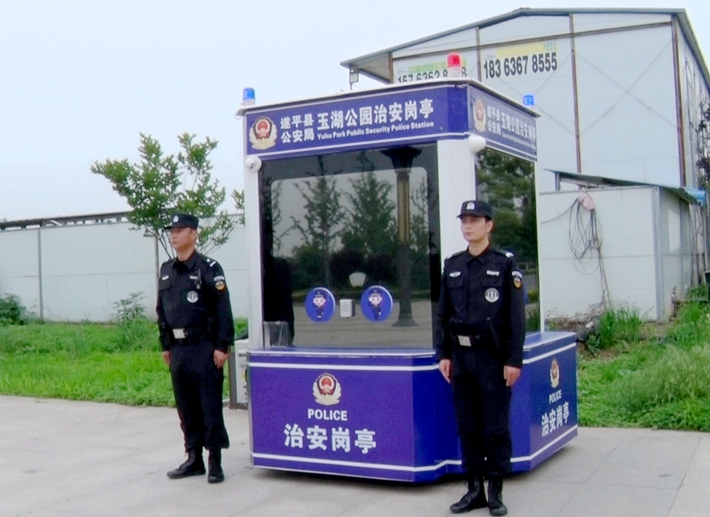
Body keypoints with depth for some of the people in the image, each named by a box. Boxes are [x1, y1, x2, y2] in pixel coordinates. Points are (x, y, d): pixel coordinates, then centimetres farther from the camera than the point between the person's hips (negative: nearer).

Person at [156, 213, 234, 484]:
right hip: (178, 350, 7)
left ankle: (215, 462, 7)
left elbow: (223, 310, -11)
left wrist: (222, 347, -15)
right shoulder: (166, 270, 12)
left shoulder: (208, 268, -8)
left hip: (204, 349, -6)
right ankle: (193, 459, 23)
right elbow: (162, 311, 18)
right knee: (186, 408, 12)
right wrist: (166, 345, 16)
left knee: (210, 407, -1)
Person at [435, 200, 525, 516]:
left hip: (493, 356, -4)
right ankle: (474, 490, 21)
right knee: (467, 427, 10)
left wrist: (514, 360, -10)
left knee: (496, 428, 3)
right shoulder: (452, 266, 9)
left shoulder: (505, 265, -3)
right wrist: (443, 354, 5)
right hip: (461, 356, 4)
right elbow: (442, 314, 12)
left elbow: (516, 316, -6)